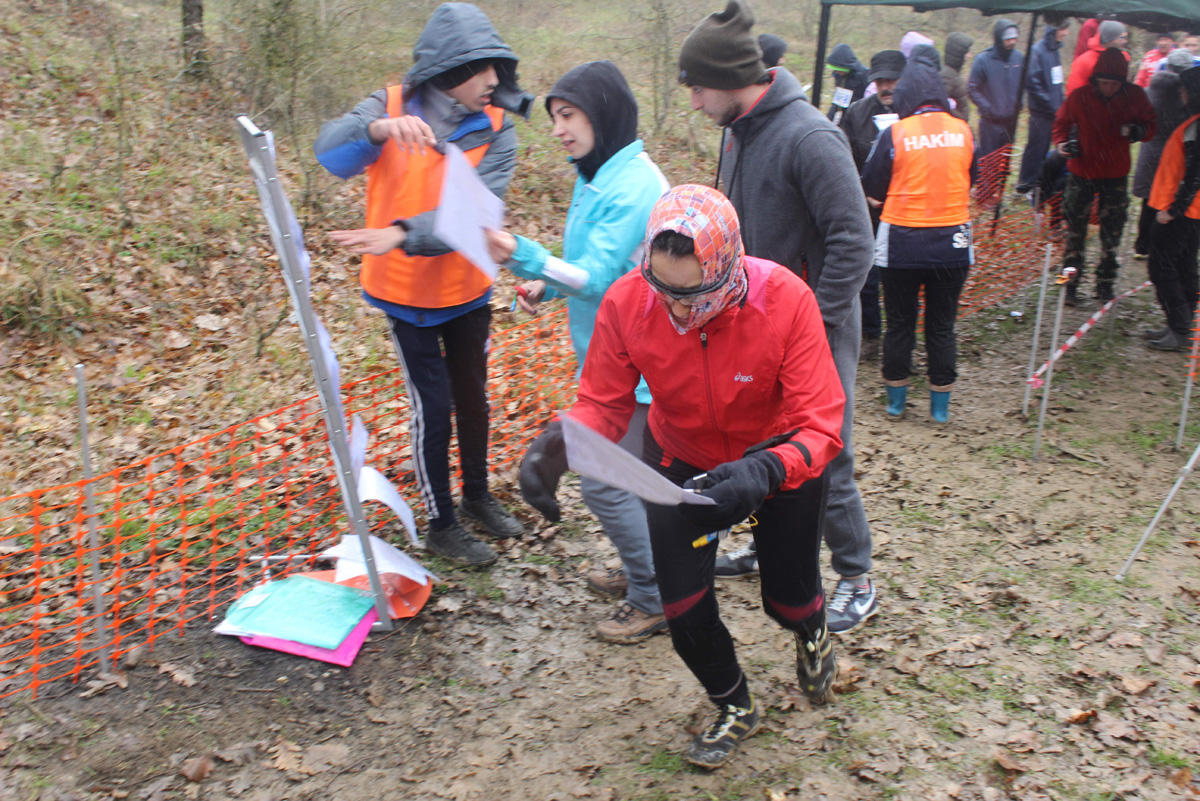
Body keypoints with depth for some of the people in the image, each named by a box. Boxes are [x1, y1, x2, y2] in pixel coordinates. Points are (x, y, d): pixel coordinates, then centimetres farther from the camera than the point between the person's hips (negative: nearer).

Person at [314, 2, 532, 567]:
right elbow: (331, 153, -30)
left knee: (472, 394, 17)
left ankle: (477, 496, 40)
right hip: (405, 293, -2)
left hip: (466, 290, 3)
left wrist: (402, 234, -42)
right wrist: (377, 129, -51)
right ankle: (441, 524, 19)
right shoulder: (389, 108, -13)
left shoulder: (495, 130, -12)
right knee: (432, 404, 1)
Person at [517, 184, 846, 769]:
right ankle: (735, 707, 35)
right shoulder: (626, 303, -28)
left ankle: (811, 632, 55)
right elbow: (602, 403, -20)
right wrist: (558, 442, -43)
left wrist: (765, 473, -54)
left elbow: (819, 429, -33)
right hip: (680, 460, 2)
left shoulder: (786, 301, -34)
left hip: (777, 459, -1)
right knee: (683, 608, 1)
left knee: (788, 598, 11)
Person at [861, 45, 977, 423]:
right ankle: (940, 404, 18)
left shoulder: (895, 134, -11)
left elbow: (871, 188, -3)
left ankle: (896, 399, 21)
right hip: (953, 242, 2)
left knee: (900, 323, 11)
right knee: (942, 324, 12)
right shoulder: (964, 131, -1)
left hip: (903, 241, -2)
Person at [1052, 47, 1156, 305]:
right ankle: (1070, 284, 13)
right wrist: (1062, 143, -15)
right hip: (1081, 171, -1)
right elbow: (1061, 124, 5)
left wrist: (1138, 131, -19)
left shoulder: (1134, 96, -7)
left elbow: (1149, 125, 4)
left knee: (1111, 233, 7)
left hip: (1115, 173, 1)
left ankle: (1105, 284, 20)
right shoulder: (1079, 97, -9)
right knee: (1075, 231, 3)